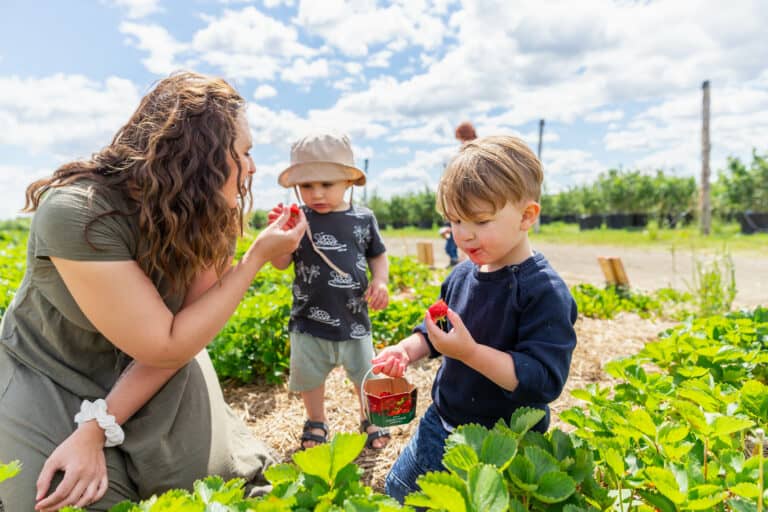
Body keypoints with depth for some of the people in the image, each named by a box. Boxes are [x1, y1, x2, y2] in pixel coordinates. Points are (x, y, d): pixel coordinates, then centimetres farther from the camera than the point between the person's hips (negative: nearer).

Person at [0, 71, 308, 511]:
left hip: (151, 377, 3)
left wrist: (97, 429, -26)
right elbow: (165, 345, -32)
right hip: (49, 380, -3)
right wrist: (258, 257, -29)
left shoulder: (212, 216, -16)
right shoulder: (77, 211, -33)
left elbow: (180, 335, -16)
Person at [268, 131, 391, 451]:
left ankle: (368, 419, 43)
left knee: (365, 376, 16)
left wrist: (380, 281, -8)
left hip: (354, 317, 1)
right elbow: (280, 263, -9)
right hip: (310, 320, 0)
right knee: (310, 377, 16)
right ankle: (316, 423, 42)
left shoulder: (363, 218, -3)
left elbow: (378, 256, 9)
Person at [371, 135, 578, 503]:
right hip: (441, 424, 7)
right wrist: (406, 349, -9)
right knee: (396, 491, 23)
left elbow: (545, 379, -30)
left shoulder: (544, 291, -25)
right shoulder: (462, 275, -4)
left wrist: (470, 351, -38)